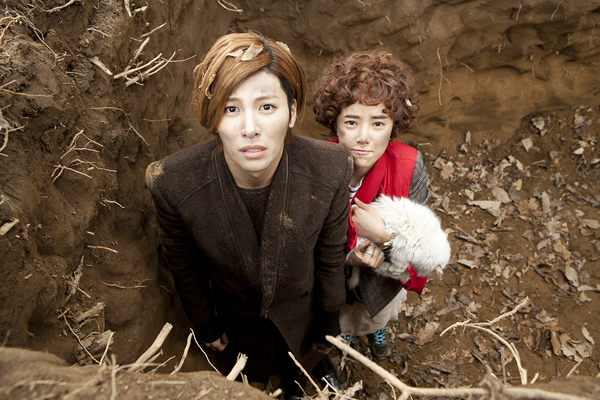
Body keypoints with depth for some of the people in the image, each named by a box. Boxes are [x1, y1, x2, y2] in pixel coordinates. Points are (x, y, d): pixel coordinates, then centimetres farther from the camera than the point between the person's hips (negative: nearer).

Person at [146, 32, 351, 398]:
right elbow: (183, 264, -14)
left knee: (308, 358, 34)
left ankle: (318, 362, 73)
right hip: (236, 312, 0)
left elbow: (331, 255, -15)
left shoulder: (330, 170, -34)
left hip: (302, 305, 0)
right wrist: (206, 325, 2)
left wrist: (330, 324, 0)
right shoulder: (171, 183, -35)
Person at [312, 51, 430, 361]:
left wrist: (385, 235, -41)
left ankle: (377, 328, 76)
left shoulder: (410, 165, -31)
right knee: (339, 325, 35)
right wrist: (349, 257, -38)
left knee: (380, 315, 38)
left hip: (385, 276, 1)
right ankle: (345, 334, 74)